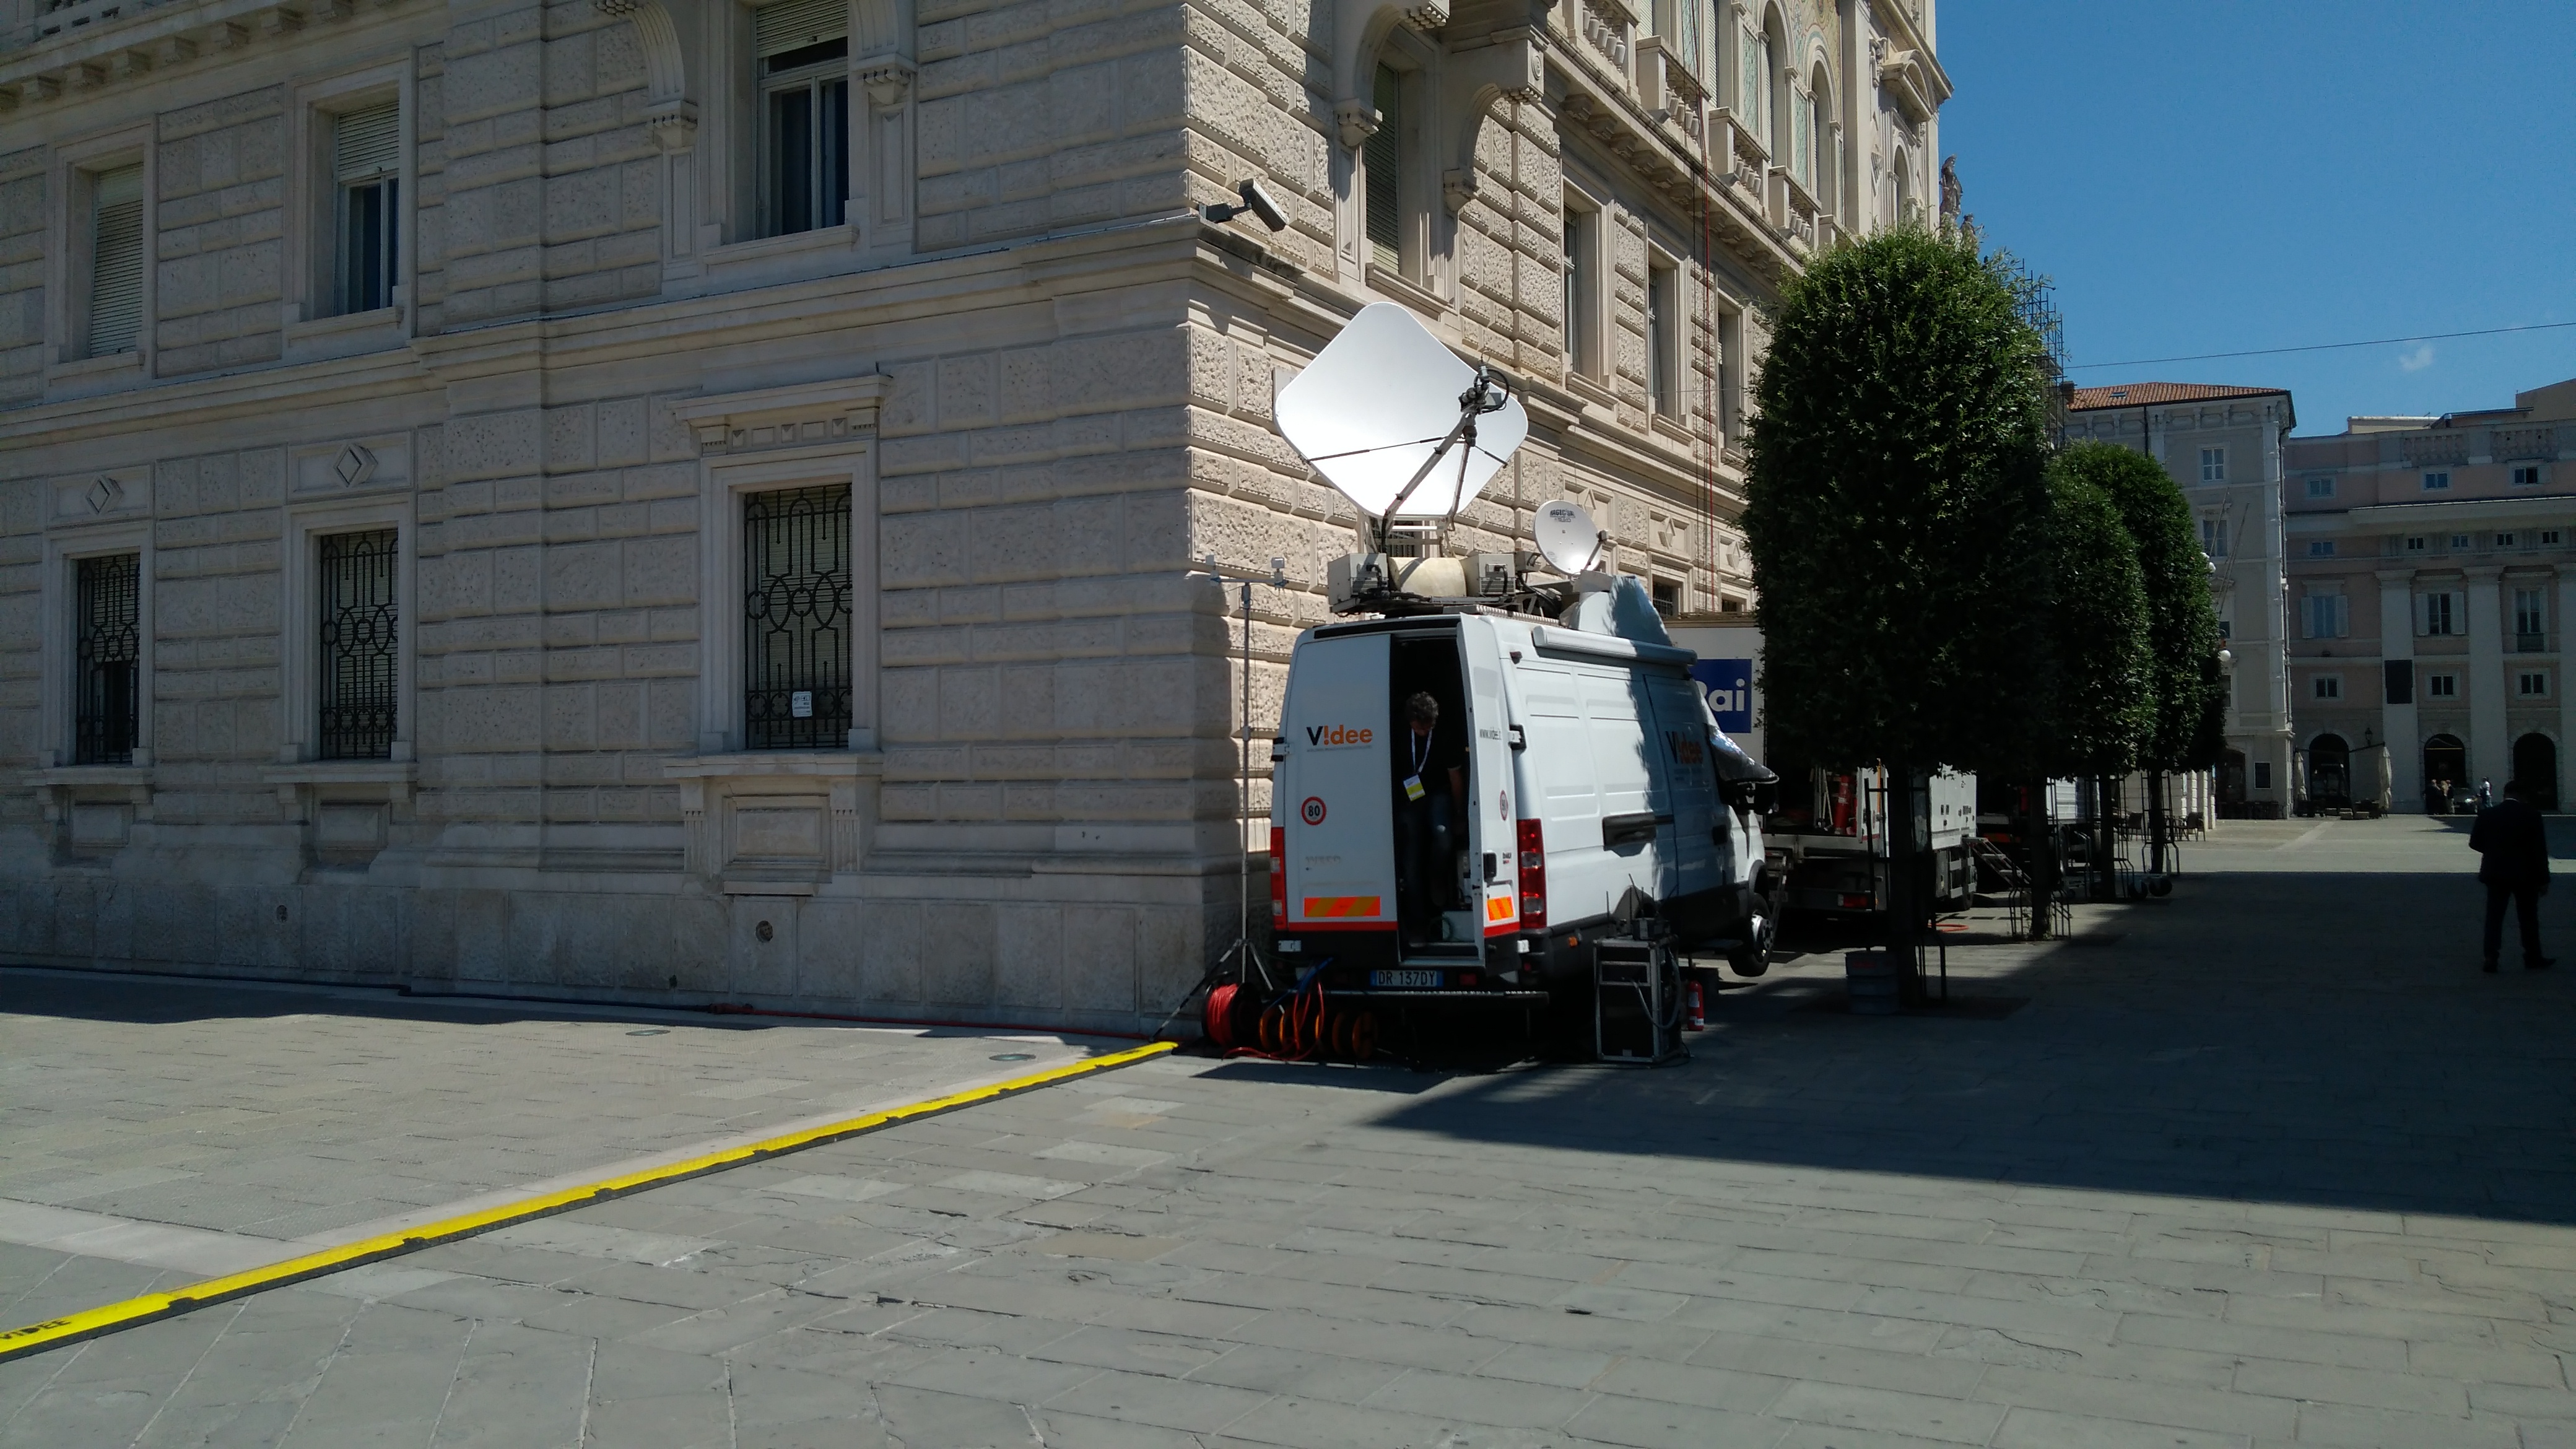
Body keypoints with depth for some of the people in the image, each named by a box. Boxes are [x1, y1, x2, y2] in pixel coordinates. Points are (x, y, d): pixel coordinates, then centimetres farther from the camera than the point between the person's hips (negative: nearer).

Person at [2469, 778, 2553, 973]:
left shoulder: (2487, 814, -2)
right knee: (2528, 917, 10)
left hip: (2495, 873, 2)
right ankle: (2533, 958, 18)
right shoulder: (2531, 815, -8)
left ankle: (2490, 958, -4)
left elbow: (2474, 843, 2)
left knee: (2494, 916, 4)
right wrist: (2543, 879, -3)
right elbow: (2539, 849, -7)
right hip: (2525, 874, -2)